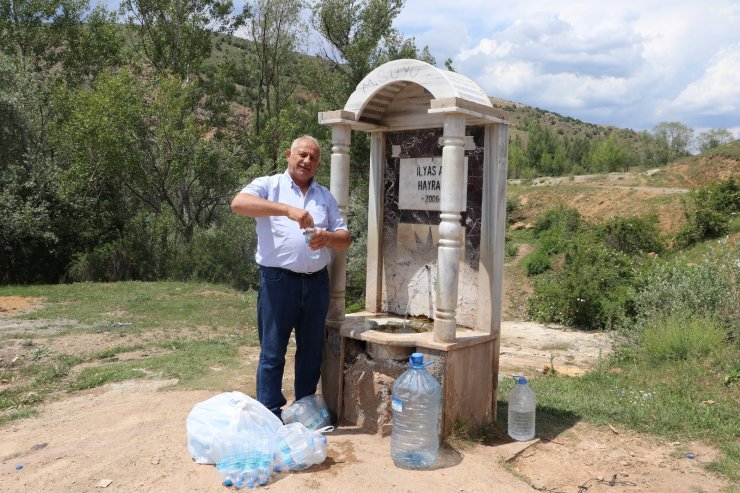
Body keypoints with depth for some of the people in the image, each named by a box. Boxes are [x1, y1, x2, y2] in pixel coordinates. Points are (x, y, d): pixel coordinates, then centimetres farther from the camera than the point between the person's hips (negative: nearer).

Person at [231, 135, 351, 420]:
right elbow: (238, 203, -19)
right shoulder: (269, 185, 2)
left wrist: (327, 237, -13)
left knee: (311, 351, 13)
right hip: (279, 279, -5)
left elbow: (345, 239, 11)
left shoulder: (325, 196, 16)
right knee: (273, 352, 2)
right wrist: (287, 209, -29)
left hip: (317, 281, 5)